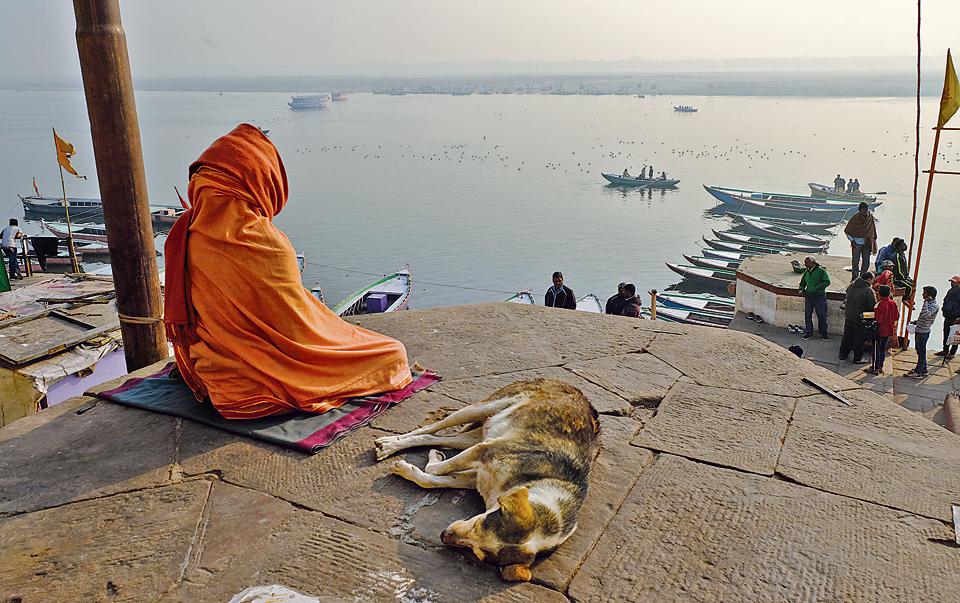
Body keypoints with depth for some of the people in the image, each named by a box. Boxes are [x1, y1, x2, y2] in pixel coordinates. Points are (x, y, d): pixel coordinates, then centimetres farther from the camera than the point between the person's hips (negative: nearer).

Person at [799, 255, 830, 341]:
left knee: (822, 316, 1)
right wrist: (801, 289, 5)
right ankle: (808, 333, 17)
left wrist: (816, 288, -19)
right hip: (808, 296, 5)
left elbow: (827, 281, -13)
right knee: (807, 315, 6)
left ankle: (824, 334, 13)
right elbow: (802, 283, 26)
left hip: (819, 296, -5)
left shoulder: (821, 271, -4)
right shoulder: (806, 273, 13)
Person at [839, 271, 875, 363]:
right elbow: (873, 307, -16)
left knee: (847, 336, 18)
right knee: (859, 338, 7)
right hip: (860, 318, -6)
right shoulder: (869, 291, -19)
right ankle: (858, 358, 16)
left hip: (848, 316, 6)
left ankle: (843, 354, 28)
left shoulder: (851, 286, 0)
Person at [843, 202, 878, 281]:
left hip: (867, 244, 3)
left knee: (866, 263, 5)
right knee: (856, 262, -3)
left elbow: (873, 232, 7)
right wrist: (852, 240, -6)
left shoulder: (871, 218, 0)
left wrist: (874, 246, 6)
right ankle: (855, 278, 2)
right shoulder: (855, 218, -8)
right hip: (857, 243, -3)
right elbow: (847, 231, 1)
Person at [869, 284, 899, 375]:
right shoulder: (893, 303, -1)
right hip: (889, 330, 6)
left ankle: (875, 368, 8)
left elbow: (878, 318, -23)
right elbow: (897, 317, 6)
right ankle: (880, 367, 24)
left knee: (876, 349, 3)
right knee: (883, 349, 17)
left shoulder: (880, 303, -21)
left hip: (880, 330, -6)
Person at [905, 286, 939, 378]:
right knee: (920, 350, 19)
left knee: (921, 352, 0)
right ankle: (923, 369, 31)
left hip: (923, 332, -10)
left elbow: (925, 314, -41)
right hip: (919, 331, 10)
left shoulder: (934, 306, -21)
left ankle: (918, 373, 8)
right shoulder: (929, 303, 9)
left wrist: (926, 301, -33)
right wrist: (916, 322, 12)